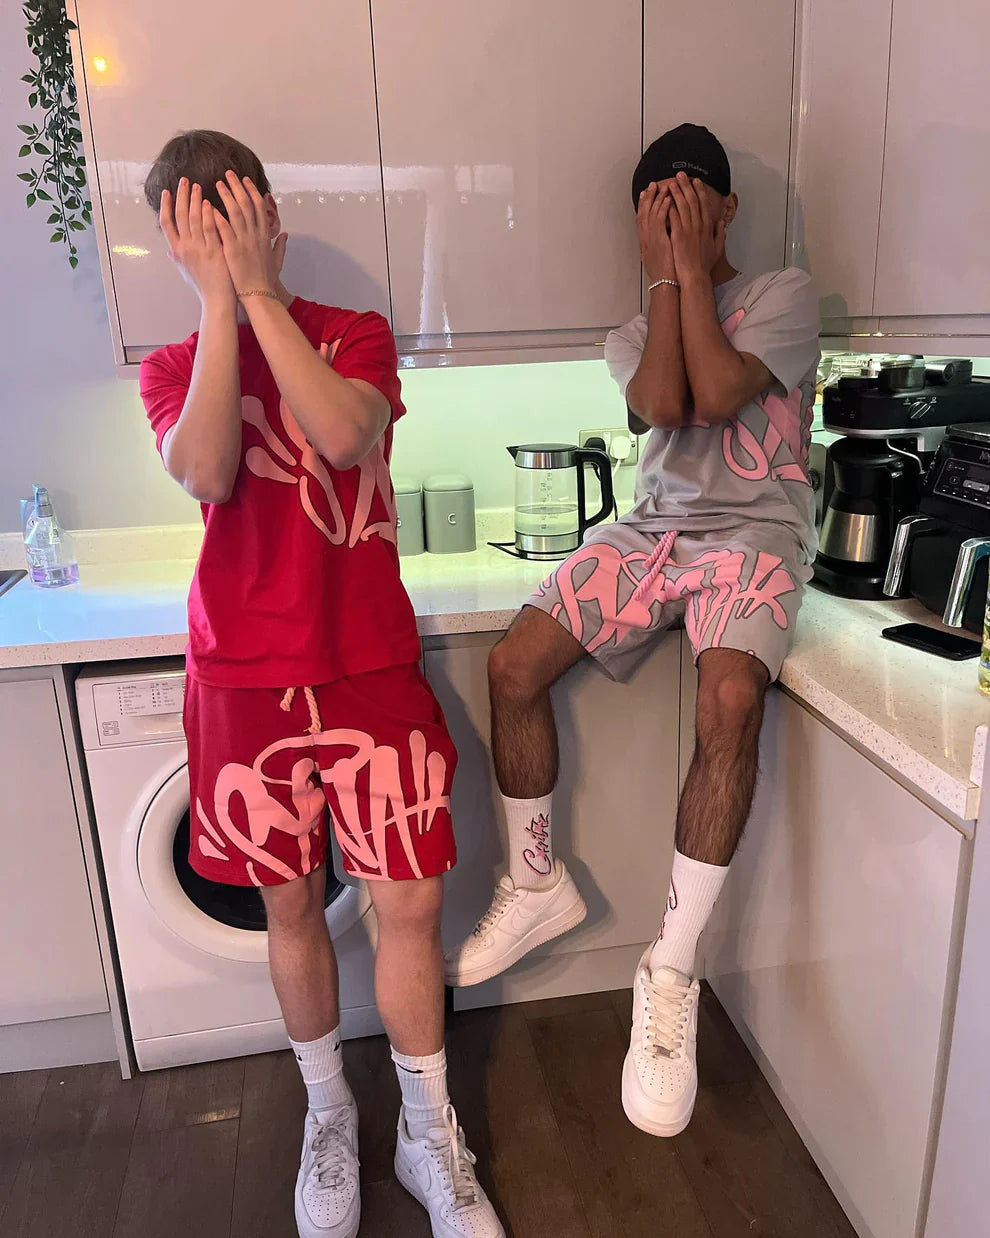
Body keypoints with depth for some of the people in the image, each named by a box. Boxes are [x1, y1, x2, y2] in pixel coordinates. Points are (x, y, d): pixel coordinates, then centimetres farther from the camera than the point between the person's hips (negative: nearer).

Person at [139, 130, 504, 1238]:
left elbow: (343, 434, -20)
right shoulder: (171, 367, 7)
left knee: (410, 904, 3)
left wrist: (257, 288, -15)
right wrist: (218, 301, -15)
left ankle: (428, 1136, 27)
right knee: (291, 903, 14)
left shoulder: (357, 336, 4)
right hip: (245, 677, 1)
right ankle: (328, 1112, 39)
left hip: (368, 667, -1)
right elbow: (206, 471, -17)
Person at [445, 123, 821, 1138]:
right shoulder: (629, 335, 16)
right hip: (655, 525, 4)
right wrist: (662, 273, -2)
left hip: (753, 530, -4)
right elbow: (662, 406, -8)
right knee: (513, 663, -16)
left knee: (731, 696, -34)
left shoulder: (783, 294, 4)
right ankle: (537, 886, 5)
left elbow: (716, 395, -15)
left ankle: (670, 976, -20)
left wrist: (692, 266, -6)